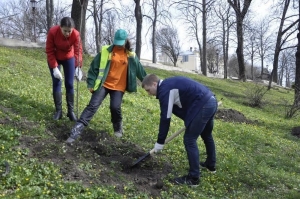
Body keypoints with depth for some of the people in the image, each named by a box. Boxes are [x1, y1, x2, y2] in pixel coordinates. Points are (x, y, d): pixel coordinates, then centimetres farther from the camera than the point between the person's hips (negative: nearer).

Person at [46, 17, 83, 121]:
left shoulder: (76, 34, -28)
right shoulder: (52, 32, -29)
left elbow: (78, 51, -29)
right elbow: (49, 51, -22)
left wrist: (78, 67, -43)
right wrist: (55, 68, -26)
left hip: (69, 58, 1)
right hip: (54, 59, -1)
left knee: (69, 84, -1)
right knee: (56, 83, -4)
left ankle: (71, 110, 7)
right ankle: (58, 110, 4)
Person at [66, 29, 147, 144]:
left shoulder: (131, 56, 4)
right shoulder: (106, 51, -2)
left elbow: (140, 70, 15)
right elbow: (95, 67, 0)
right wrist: (91, 83, -2)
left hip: (119, 87, 1)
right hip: (104, 84, -1)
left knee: (115, 107, -15)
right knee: (93, 105, -9)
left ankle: (118, 128, 15)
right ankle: (77, 130, -9)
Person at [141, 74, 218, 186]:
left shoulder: (164, 90, -13)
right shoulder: (169, 84, 17)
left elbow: (165, 118, -13)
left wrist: (160, 143, -7)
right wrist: (189, 122, 27)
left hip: (203, 106, -10)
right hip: (211, 101, 10)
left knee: (189, 140, -3)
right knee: (206, 135, 28)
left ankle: (193, 178, 4)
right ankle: (211, 164, 48)